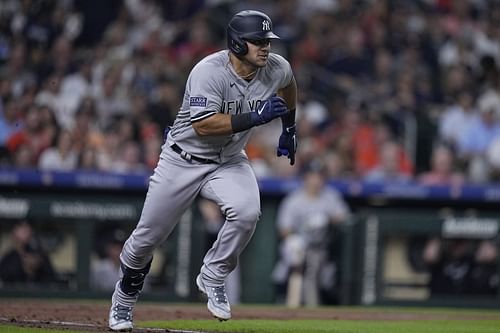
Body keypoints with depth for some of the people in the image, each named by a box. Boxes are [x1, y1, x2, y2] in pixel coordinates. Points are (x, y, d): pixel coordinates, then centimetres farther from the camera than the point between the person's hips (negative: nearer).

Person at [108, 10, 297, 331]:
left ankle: (213, 278, -6)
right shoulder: (208, 72, -28)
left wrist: (289, 128, 17)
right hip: (183, 160, -3)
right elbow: (203, 125, -37)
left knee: (247, 212, -28)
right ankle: (126, 294, 33)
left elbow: (288, 84, 16)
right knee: (148, 236, 4)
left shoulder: (276, 68, -10)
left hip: (229, 162, 3)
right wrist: (256, 117, -40)